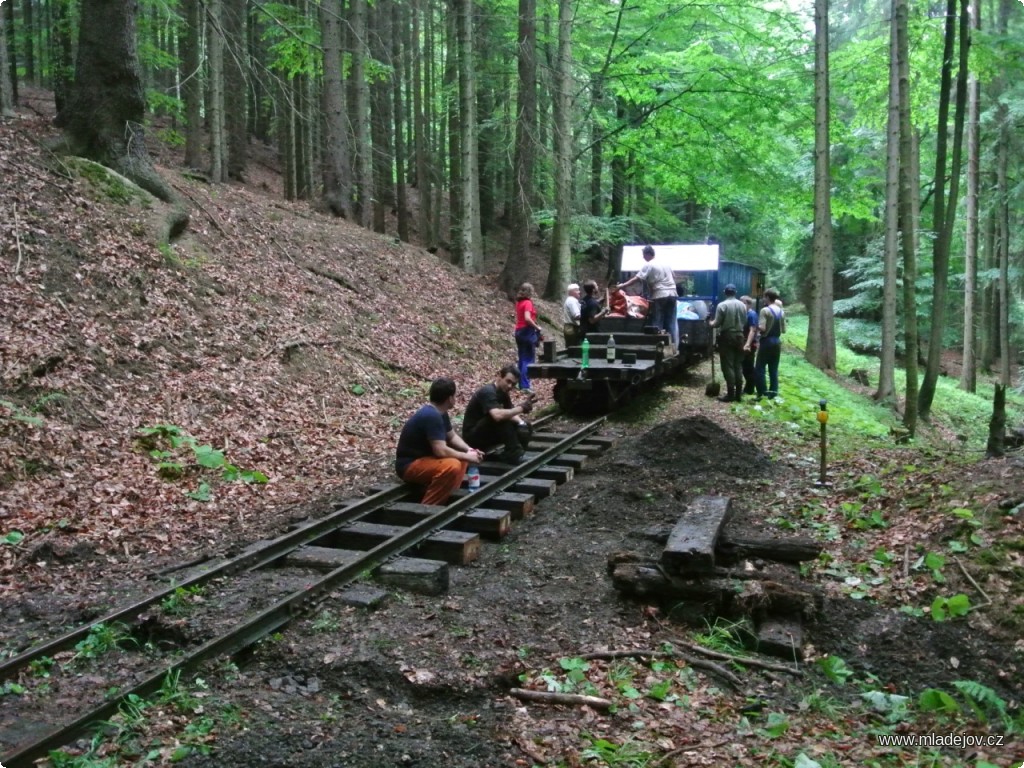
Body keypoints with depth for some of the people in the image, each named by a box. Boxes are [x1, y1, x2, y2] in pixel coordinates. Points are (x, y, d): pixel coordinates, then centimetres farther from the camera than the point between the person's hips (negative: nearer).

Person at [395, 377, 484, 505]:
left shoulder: (440, 413, 6)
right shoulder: (431, 416, -26)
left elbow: (452, 436, 18)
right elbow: (441, 451, -30)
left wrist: (469, 450, 0)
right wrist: (467, 456, -17)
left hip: (423, 458, 11)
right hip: (409, 465, -11)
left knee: (461, 459, 14)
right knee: (452, 466, -30)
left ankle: (446, 498, 8)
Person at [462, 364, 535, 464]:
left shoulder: (503, 392, 5)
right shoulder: (488, 392, -24)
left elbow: (511, 414, 3)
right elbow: (497, 415, -41)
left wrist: (521, 422, -19)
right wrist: (520, 408, -33)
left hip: (487, 434, 9)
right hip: (473, 436, -9)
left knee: (525, 428, 1)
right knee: (502, 417, -31)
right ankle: (513, 455, -25)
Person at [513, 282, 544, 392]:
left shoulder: (519, 303, 11)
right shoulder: (527, 302, -13)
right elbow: (527, 318, -23)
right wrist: (537, 327, -15)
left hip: (519, 331, 9)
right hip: (527, 332, -8)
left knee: (522, 359, 13)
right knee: (528, 360, -6)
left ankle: (521, 384, 18)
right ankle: (525, 386, -10)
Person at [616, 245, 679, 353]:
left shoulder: (648, 265, -5)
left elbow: (636, 279, -10)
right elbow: (674, 278, 22)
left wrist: (622, 285, -6)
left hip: (659, 296, -6)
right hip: (672, 294, 6)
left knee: (657, 323, 0)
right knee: (672, 322, 7)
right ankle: (674, 347, 6)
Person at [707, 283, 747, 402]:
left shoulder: (722, 305, -11)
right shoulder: (742, 305, 4)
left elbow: (717, 323, -11)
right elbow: (745, 322, 9)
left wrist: (711, 323, 10)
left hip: (726, 337, -5)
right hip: (739, 336, 5)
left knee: (728, 366, -3)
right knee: (738, 365, 9)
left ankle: (730, 394, -5)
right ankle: (738, 393, 11)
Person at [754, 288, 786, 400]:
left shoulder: (765, 310, -13)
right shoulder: (781, 311, 7)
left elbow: (762, 328, -19)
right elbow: (784, 330, 10)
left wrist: (756, 328, 0)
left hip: (767, 341, -6)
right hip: (777, 341, 7)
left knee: (759, 368, 0)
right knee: (774, 368, 11)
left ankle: (762, 392, -3)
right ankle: (773, 391, 11)